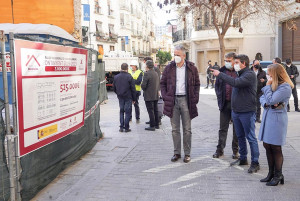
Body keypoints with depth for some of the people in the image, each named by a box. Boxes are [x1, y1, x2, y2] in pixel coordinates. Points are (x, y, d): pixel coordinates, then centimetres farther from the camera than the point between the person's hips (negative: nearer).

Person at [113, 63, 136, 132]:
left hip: (120, 97, 4)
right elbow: (133, 89, -8)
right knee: (127, 112, 2)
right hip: (128, 97, -4)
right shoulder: (129, 77, -11)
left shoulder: (116, 77, 2)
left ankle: (121, 127, 11)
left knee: (121, 111, 13)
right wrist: (134, 99, 1)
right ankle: (126, 128, 3)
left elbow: (114, 88, 10)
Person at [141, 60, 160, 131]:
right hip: (155, 95, 8)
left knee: (151, 111, -3)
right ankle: (156, 124, 22)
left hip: (149, 96, -8)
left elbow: (143, 85, -17)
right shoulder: (156, 73, 8)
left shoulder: (147, 74, -16)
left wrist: (144, 89, 3)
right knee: (155, 110, 14)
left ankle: (152, 126, 0)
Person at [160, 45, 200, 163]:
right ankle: (177, 153, 18)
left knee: (187, 129, 5)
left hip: (186, 100, -1)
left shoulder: (191, 68, 2)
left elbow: (197, 84, 8)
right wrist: (165, 97, -1)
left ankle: (187, 153, 15)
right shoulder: (169, 68, 5)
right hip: (173, 100, 1)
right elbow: (163, 83, 10)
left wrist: (195, 98, -3)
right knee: (175, 129, 8)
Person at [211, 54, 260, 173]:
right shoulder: (240, 74, 14)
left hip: (247, 112, -9)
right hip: (236, 111, 9)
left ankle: (255, 162, 6)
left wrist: (220, 74, -22)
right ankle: (243, 159, 29)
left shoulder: (250, 75, -15)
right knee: (240, 136, 17)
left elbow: (235, 83, -29)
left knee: (251, 138, -2)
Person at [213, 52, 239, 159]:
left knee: (237, 128, 9)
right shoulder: (222, 70, 5)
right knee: (223, 128, 9)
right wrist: (219, 98, 4)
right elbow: (217, 85, 12)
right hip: (225, 103, 3)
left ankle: (235, 150, 21)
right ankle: (220, 149, 18)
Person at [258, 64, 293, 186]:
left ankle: (278, 176, 15)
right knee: (267, 146, 12)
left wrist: (268, 86, -12)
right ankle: (271, 173, 25)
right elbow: (262, 98, 12)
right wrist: (266, 103, -10)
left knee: (275, 148, 0)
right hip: (267, 117, 8)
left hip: (277, 120, -8)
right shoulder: (273, 84, 10)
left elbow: (271, 100, -21)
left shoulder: (285, 88, -16)